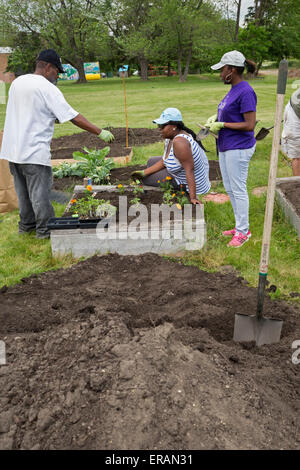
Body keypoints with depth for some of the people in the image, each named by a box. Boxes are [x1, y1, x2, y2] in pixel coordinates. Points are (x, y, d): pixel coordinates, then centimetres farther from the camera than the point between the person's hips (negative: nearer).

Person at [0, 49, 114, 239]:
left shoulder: (17, 82, 10)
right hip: (34, 152, -8)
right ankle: (45, 230, 12)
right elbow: (74, 118, -16)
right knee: (40, 193, 2)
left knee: (23, 190, 19)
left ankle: (26, 225, 31)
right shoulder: (47, 88, -13)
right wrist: (100, 132, -11)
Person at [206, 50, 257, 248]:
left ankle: (243, 231, 11)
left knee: (238, 189, -2)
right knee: (230, 188, 15)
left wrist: (222, 124, -17)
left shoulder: (246, 92, -18)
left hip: (238, 149, -10)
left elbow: (249, 125, -21)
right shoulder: (234, 90, 11)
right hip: (226, 147, 10)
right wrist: (216, 117, 7)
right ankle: (241, 226, 28)